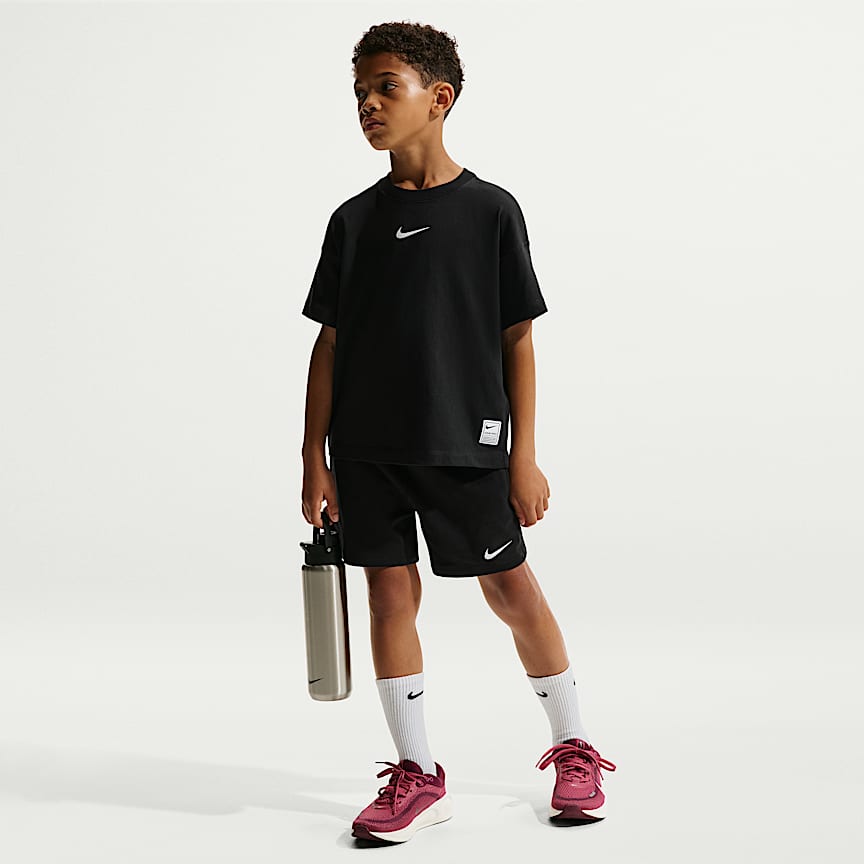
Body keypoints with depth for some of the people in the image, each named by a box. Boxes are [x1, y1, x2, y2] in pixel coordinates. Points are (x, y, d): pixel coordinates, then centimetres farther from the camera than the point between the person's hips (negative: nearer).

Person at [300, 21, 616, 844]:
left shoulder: (490, 209, -1)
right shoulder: (354, 220, 8)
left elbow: (516, 340, 0)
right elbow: (329, 344, 9)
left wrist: (524, 454, -4)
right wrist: (314, 456, 5)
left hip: (465, 440, -3)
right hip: (367, 445, 3)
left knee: (509, 589, 4)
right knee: (389, 591, 4)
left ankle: (574, 749, 24)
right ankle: (417, 775, 15)